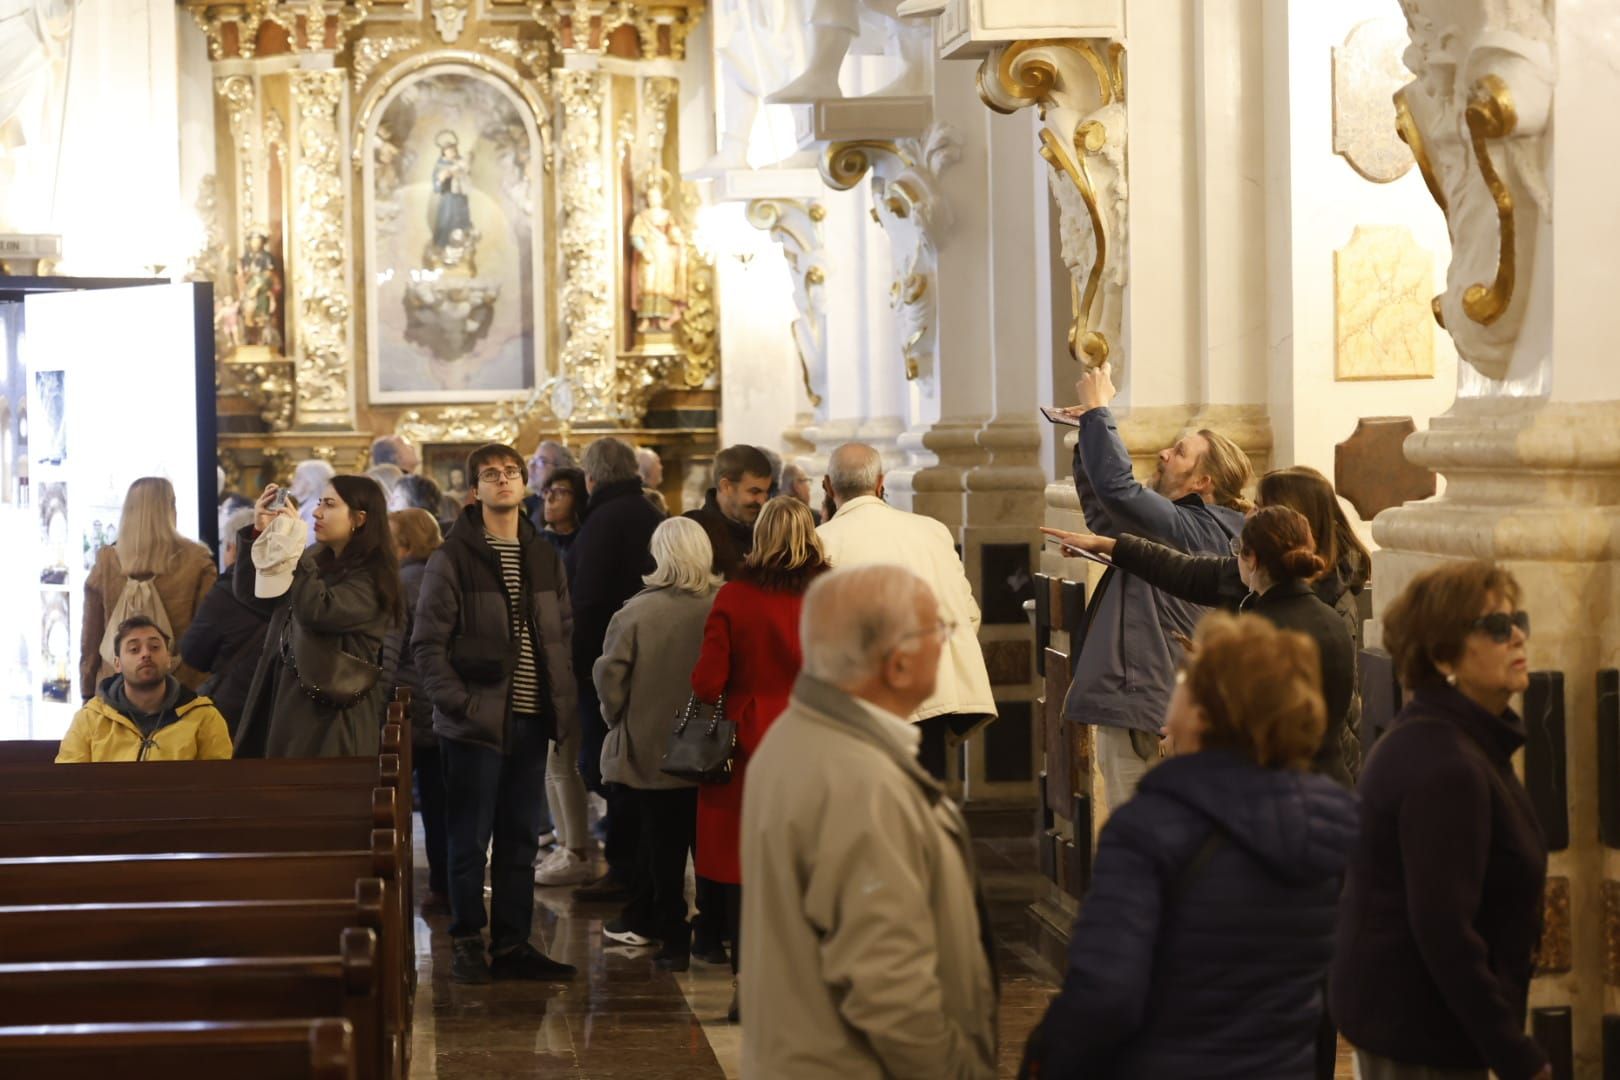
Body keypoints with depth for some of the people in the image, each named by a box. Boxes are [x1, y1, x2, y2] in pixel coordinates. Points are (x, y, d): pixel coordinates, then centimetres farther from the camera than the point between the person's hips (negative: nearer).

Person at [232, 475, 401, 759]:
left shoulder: (370, 577, -9)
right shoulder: (316, 560, 14)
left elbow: (318, 612, -27)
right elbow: (251, 593, 16)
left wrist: (293, 545, -20)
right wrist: (258, 532, 4)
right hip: (286, 702, 8)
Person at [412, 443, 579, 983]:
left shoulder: (544, 558, 12)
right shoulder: (453, 558, -6)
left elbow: (563, 635, 17)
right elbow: (427, 643, -8)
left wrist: (561, 704, 7)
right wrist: (458, 703, -16)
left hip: (530, 721, 5)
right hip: (476, 722, -5)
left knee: (520, 839, 10)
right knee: (470, 840, 1)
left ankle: (513, 943, 17)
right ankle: (467, 943, 11)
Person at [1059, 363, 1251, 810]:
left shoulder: (1195, 531, -14)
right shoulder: (1186, 528, 17)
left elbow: (1117, 487, -25)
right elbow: (1102, 511, 25)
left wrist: (1097, 410, -12)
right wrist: (1091, 430, 14)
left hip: (1141, 709, -10)